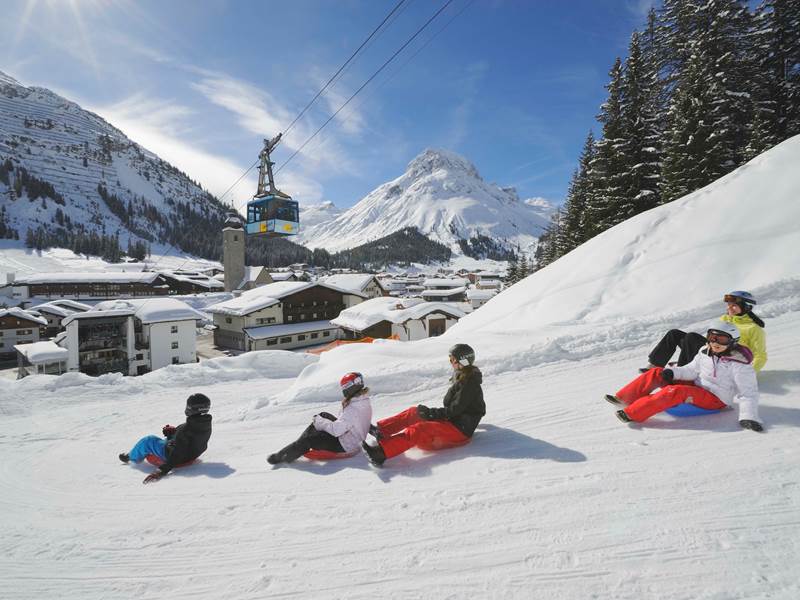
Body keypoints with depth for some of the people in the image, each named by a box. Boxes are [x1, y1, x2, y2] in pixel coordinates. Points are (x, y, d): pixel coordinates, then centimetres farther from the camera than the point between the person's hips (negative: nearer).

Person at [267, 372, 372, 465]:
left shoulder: (354, 409, -33)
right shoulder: (365, 401, -2)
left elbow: (336, 430, -31)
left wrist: (319, 421, -15)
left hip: (345, 446, -9)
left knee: (309, 439, -8)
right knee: (324, 415, 13)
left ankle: (281, 457, 10)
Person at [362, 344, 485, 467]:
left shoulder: (469, 383, -15)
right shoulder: (462, 377, 14)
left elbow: (455, 409, -20)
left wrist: (431, 413, -17)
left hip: (460, 431, -9)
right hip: (453, 421, 9)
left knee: (419, 429, -29)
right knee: (414, 412, -2)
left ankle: (381, 451, -43)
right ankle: (380, 429, -10)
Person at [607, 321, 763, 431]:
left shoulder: (740, 365, -12)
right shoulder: (705, 353, 5)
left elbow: (748, 393, -13)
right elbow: (692, 370, 13)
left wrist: (749, 418, -25)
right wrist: (673, 372, -7)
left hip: (715, 400, -7)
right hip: (696, 387, 7)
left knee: (676, 391, -35)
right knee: (656, 373, -8)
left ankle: (633, 414, -42)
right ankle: (624, 398, -14)